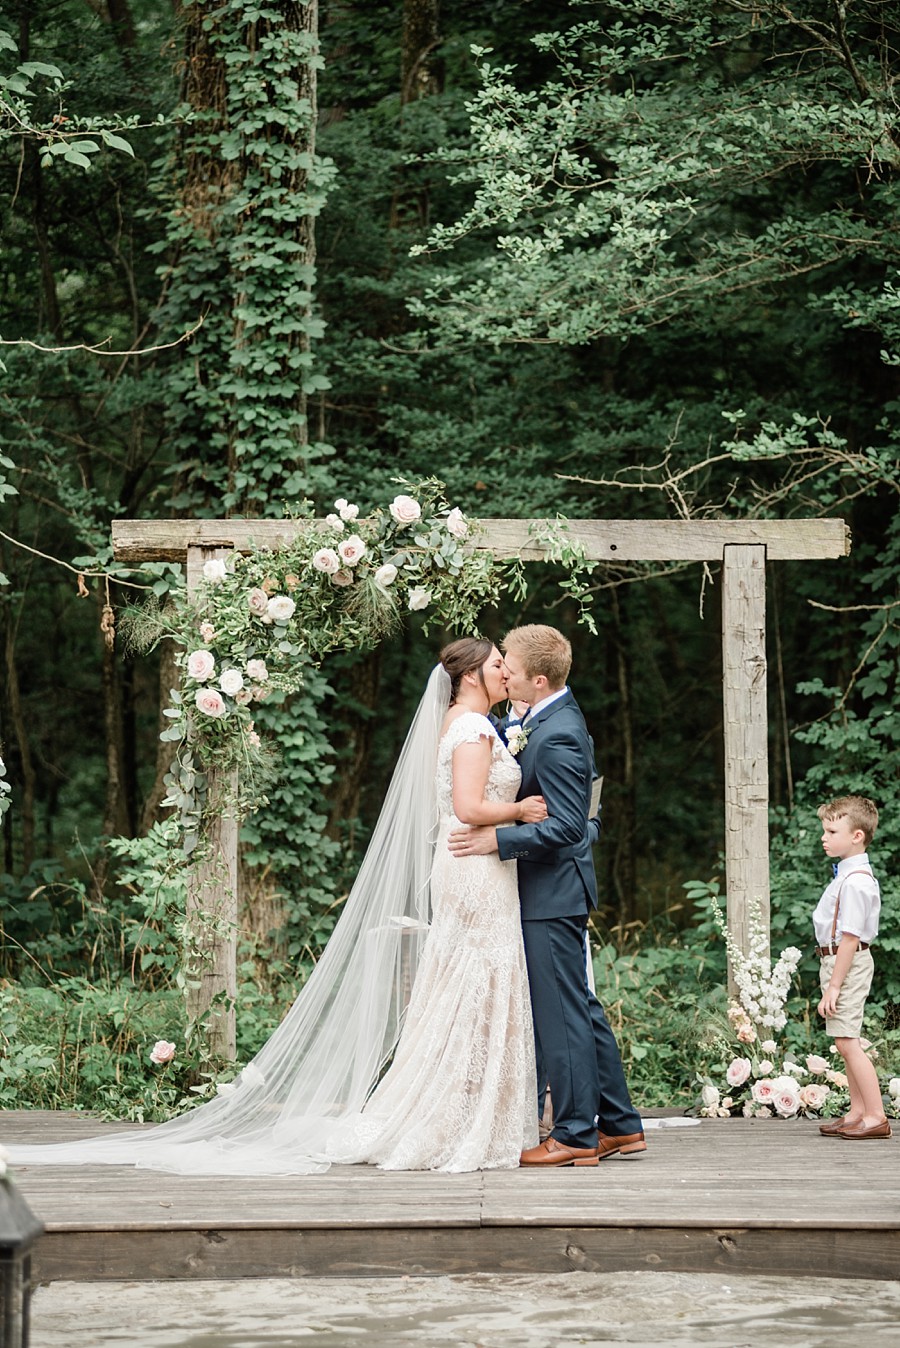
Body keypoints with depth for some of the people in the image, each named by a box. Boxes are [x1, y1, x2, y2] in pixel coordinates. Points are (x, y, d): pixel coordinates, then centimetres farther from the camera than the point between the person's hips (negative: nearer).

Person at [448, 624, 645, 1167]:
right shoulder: (554, 720, 10)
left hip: (553, 893, -10)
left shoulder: (557, 737, -21)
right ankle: (620, 1125, 21)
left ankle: (575, 1135, 3)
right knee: (581, 1007, 15)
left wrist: (497, 840, -23)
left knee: (560, 1012, -3)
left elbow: (567, 826, -25)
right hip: (558, 891, 10)